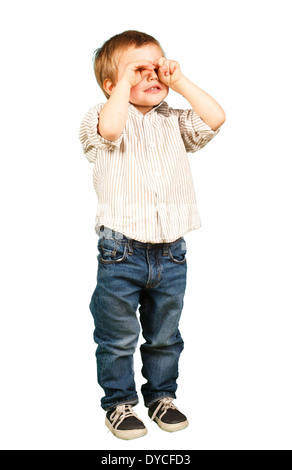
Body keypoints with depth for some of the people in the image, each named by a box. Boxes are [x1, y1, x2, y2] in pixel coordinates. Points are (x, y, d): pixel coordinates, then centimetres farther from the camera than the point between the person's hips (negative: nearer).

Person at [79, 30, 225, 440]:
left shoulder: (175, 122, 12)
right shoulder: (102, 118, -3)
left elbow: (216, 118, -2)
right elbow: (110, 127, -26)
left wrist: (180, 81, 1)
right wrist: (126, 80, -14)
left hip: (170, 252, 4)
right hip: (122, 252, -4)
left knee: (165, 336, 18)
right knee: (118, 337, 10)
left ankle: (161, 396, 37)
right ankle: (120, 403, 29)